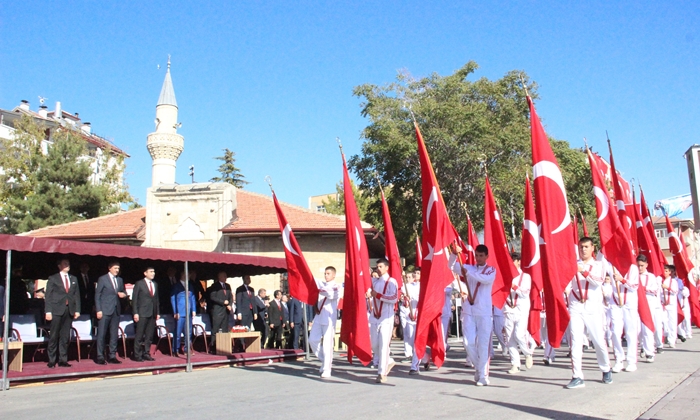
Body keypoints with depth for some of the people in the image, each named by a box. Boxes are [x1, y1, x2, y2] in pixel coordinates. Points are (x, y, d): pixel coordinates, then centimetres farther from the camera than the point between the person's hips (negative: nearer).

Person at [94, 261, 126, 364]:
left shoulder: (120, 280, 15)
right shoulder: (102, 279, -1)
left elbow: (123, 292, 24)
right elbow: (97, 295, -3)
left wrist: (123, 294, -1)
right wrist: (98, 310, -10)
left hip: (116, 310, 5)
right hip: (105, 310, -5)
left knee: (114, 334, 6)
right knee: (101, 334, -3)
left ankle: (112, 356, 12)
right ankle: (100, 357, 2)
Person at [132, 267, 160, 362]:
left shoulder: (155, 284, 16)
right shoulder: (139, 284, -1)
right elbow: (134, 299, -4)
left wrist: (158, 312, 12)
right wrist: (135, 313, -10)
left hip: (152, 314, 5)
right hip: (142, 313, -5)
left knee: (149, 336, 6)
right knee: (139, 335, -3)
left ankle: (146, 354, 13)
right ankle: (137, 355, 2)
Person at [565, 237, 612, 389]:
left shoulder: (598, 265, 7)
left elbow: (598, 281, -12)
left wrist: (583, 271, -24)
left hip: (593, 308, -1)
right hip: (575, 307, 1)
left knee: (599, 341, 5)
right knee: (576, 342, -4)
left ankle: (606, 370, 29)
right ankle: (577, 377, -1)